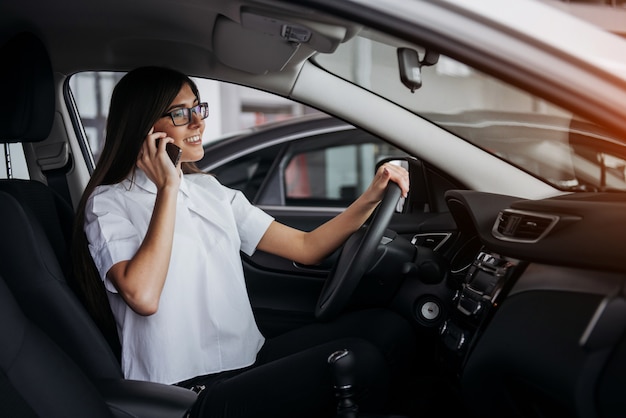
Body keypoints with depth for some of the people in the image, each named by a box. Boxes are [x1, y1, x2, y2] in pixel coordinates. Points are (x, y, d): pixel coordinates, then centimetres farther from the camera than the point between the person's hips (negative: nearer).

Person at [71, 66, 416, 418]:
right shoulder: (110, 204, -3)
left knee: (390, 329, -13)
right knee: (360, 359, -24)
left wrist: (372, 196, -5)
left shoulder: (210, 191, 15)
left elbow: (306, 247, 9)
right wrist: (167, 188, -17)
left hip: (250, 362, 7)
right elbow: (143, 297, -24)